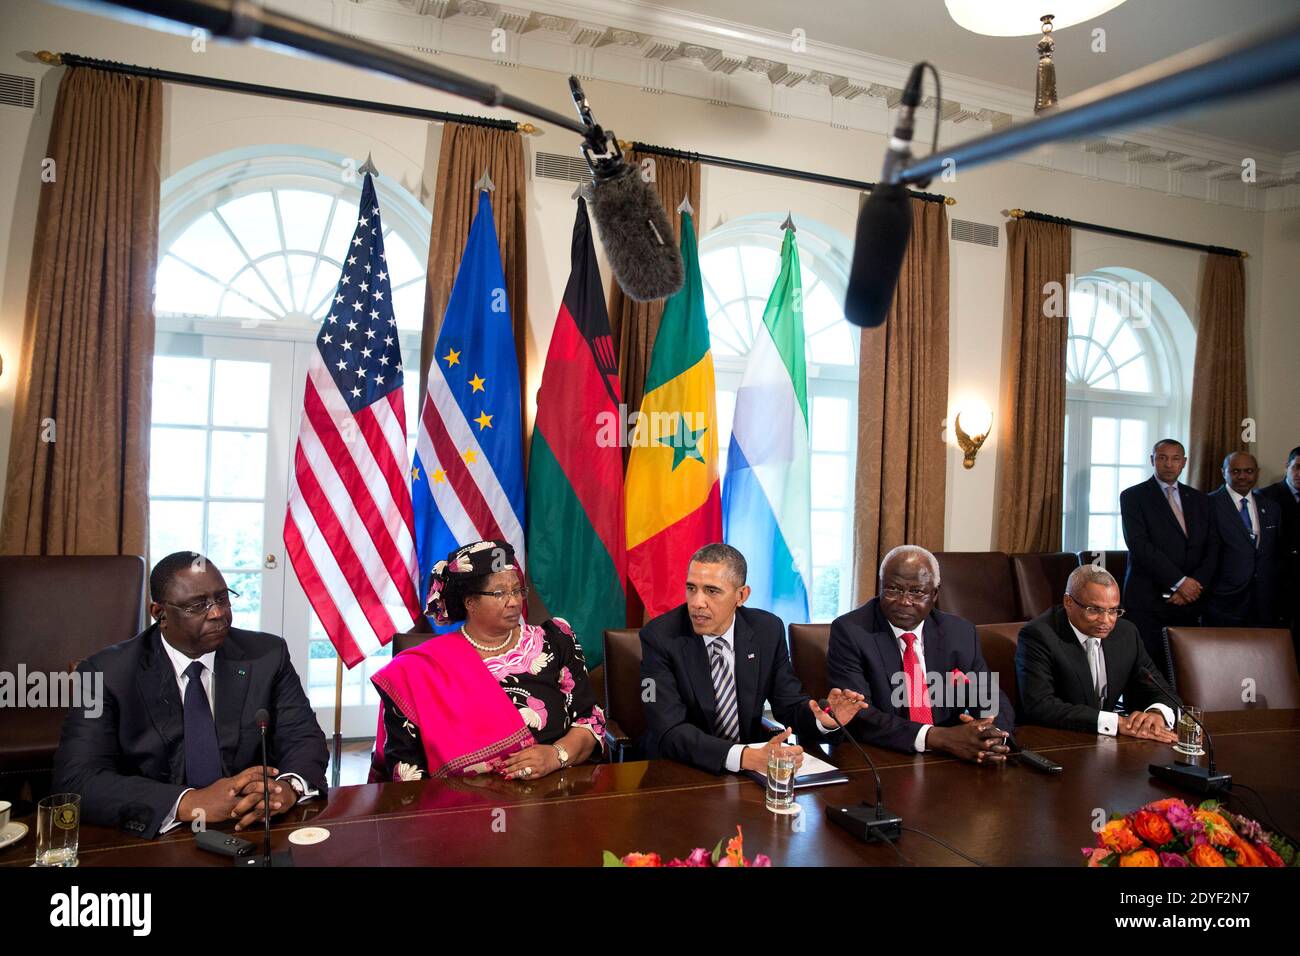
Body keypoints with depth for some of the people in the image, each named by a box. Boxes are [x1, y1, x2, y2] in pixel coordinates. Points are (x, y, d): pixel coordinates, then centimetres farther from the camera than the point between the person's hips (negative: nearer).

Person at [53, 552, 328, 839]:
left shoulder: (267, 655, 0)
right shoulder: (106, 674, -5)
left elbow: (305, 738, 0)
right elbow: (77, 780, -15)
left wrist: (289, 786, -24)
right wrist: (189, 803, -28)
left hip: (254, 833, 0)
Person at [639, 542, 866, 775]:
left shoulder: (768, 630, -4)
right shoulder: (659, 637, -16)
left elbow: (789, 704, 5)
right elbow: (670, 731, -23)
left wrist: (823, 718, -17)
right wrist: (745, 757, -37)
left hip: (754, 760, 2)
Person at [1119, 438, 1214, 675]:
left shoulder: (1199, 500, 16)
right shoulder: (1133, 496, 0)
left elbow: (1210, 549, 10)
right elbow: (1139, 546, -10)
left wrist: (1194, 585, -5)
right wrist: (1179, 582, -13)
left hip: (1188, 600, 4)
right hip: (1147, 601, -4)